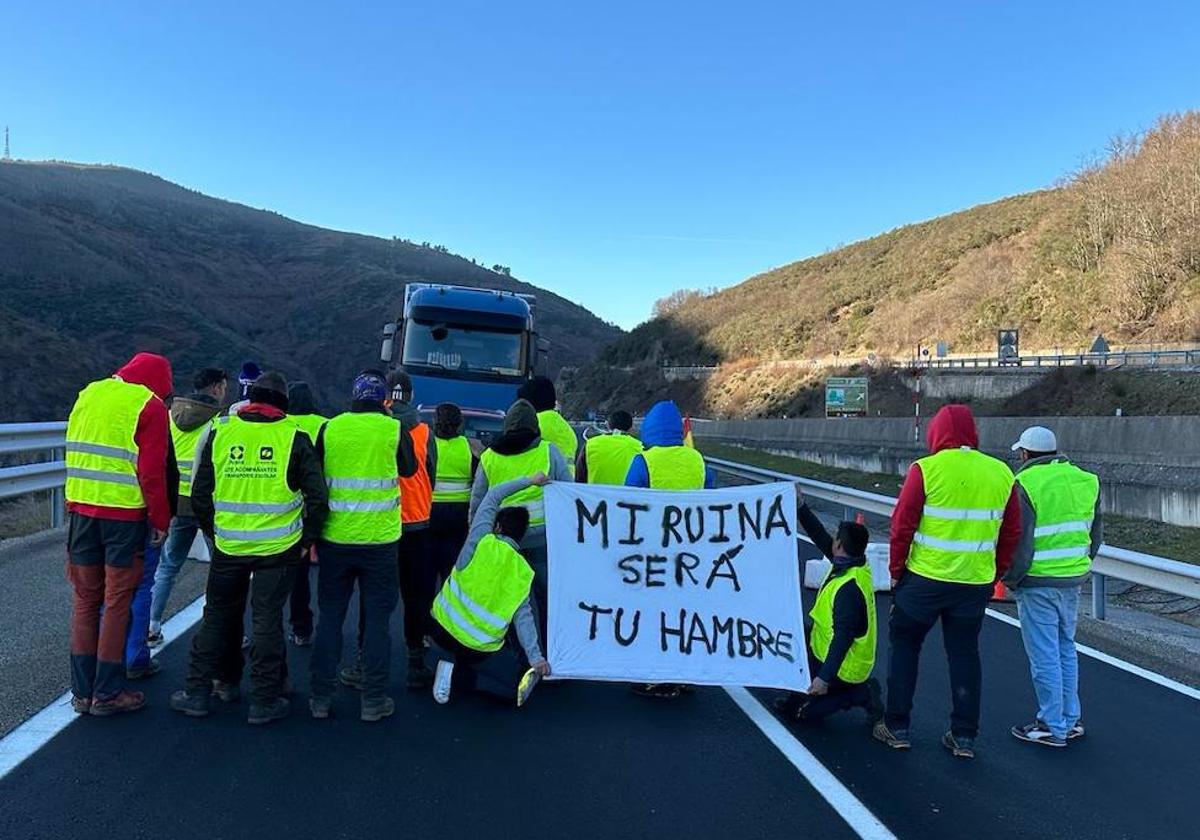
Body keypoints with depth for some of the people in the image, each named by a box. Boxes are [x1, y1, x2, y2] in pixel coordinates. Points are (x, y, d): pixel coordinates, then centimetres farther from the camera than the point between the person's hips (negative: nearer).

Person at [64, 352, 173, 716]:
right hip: (124, 514, -6)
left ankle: (82, 691, 21)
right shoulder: (150, 405, -8)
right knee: (117, 601, 4)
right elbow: (151, 472, -12)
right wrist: (161, 520, -4)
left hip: (81, 508, 6)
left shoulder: (89, 393, 12)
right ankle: (108, 693, 11)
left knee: (85, 598, 14)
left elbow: (75, 453, 17)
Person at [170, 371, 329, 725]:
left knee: (217, 617, 18)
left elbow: (200, 494, 4)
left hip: (228, 546, 2)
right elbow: (317, 497, -8)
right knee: (267, 620, 6)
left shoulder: (220, 433, 1)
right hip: (278, 548, -2)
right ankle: (264, 701, 13)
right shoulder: (294, 437, -6)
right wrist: (306, 539, 3)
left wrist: (213, 532, 16)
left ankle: (197, 692, 26)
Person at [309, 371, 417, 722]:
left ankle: (321, 698, 20)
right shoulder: (395, 430, -7)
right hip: (380, 540, -2)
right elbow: (409, 470, 11)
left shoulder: (330, 428, -2)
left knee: (330, 617, 13)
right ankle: (374, 700, 13)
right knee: (377, 619, 8)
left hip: (335, 538, 2)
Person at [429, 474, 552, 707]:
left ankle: (448, 662, 5)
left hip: (441, 627, 2)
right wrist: (535, 657, -13)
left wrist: (529, 481, 11)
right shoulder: (523, 572, -3)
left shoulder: (481, 542, -6)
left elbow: (493, 495, 5)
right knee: (516, 684, 14)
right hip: (480, 649, -2)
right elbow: (523, 617, -12)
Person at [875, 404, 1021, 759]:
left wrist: (896, 571, 2)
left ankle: (897, 728, 18)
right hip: (976, 583, 4)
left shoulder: (926, 469, -11)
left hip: (924, 579, -4)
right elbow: (1012, 534, 9)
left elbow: (902, 526, -10)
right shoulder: (1001, 473, 3)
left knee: (903, 646, 12)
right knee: (965, 653, 16)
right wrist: (995, 575, 18)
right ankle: (964, 737, 21)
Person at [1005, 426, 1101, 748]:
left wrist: (1011, 578, -3)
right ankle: (1070, 721, 27)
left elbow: (1020, 543, -17)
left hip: (1037, 583, -7)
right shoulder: (1085, 480, 6)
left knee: (1045, 656, 2)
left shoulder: (1025, 485, -16)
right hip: (1073, 581, 7)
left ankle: (1053, 727, 11)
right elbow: (1095, 534, 14)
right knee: (1066, 650, 19)